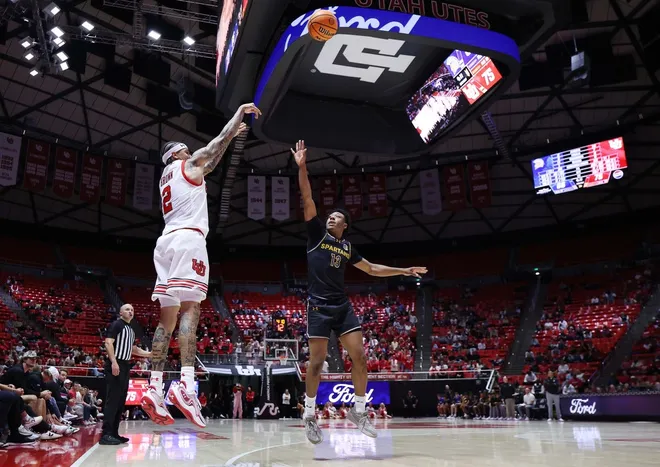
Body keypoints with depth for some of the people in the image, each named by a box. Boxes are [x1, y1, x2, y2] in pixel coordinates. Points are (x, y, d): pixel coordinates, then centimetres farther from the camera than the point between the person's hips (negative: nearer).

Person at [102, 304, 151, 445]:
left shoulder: (131, 330, 21)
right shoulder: (116, 325, -5)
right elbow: (108, 343, -15)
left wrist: (150, 354, 20)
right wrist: (114, 362, -25)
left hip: (125, 366, 9)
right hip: (115, 366, -9)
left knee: (121, 401, 10)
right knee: (112, 400, -13)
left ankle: (114, 433, 15)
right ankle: (106, 434, -13)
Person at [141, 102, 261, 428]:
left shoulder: (166, 176, 31)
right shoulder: (187, 164, 10)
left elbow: (211, 163, 40)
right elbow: (218, 141, 14)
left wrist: (234, 136, 45)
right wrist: (240, 112, 28)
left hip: (166, 241, 8)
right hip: (188, 238, -8)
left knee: (168, 318, 2)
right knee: (190, 309, -18)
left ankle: (154, 389, -5)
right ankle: (186, 385, -30)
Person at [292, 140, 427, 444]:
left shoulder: (347, 247, 16)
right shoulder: (317, 233, 3)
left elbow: (372, 269, 24)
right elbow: (307, 200, -7)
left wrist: (403, 271, 20)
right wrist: (302, 167, -15)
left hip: (342, 306, 5)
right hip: (318, 306, -5)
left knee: (359, 356, 0)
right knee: (317, 362, -3)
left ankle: (358, 411, 15)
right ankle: (309, 416, 12)